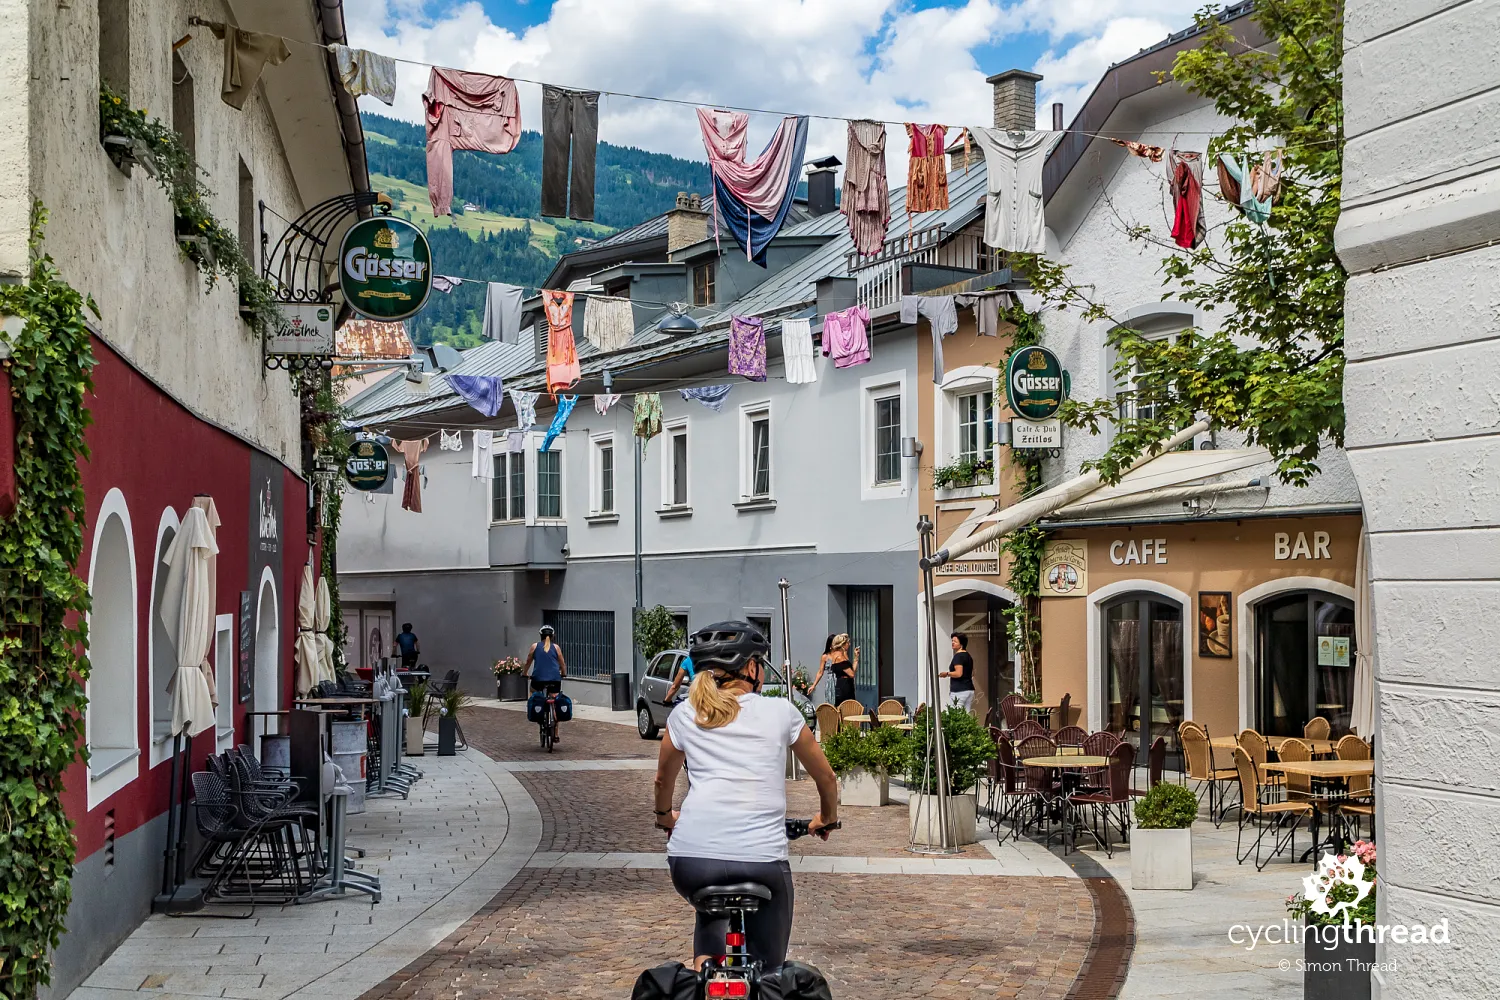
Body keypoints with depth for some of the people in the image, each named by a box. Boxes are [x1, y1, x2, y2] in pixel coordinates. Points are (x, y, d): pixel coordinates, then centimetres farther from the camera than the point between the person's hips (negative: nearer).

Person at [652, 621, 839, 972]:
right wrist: (827, 818, 43)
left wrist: (665, 817, 52)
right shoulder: (781, 711, 12)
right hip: (763, 859, -2)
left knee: (711, 915, 34)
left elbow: (664, 779, 32)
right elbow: (826, 778, 24)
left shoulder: (685, 714, 15)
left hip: (691, 857, 2)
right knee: (767, 973, 16)